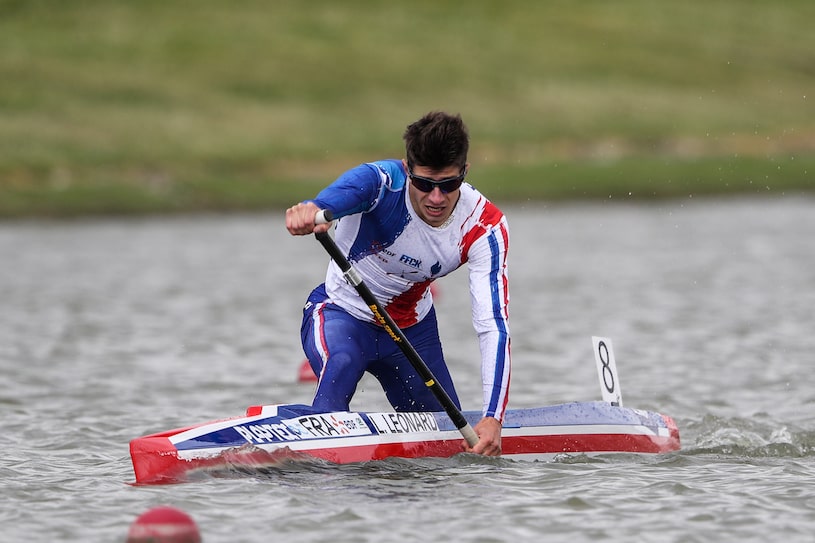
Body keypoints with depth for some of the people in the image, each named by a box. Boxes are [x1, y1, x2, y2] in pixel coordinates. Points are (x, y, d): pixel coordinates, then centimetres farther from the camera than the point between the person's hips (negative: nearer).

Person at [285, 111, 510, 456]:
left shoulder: (485, 228, -22)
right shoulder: (383, 182, -29)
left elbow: (493, 325, -28)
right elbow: (338, 196, -53)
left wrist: (492, 417, -40)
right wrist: (312, 211, -79)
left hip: (413, 328, 4)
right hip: (342, 313, -4)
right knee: (341, 365, -38)